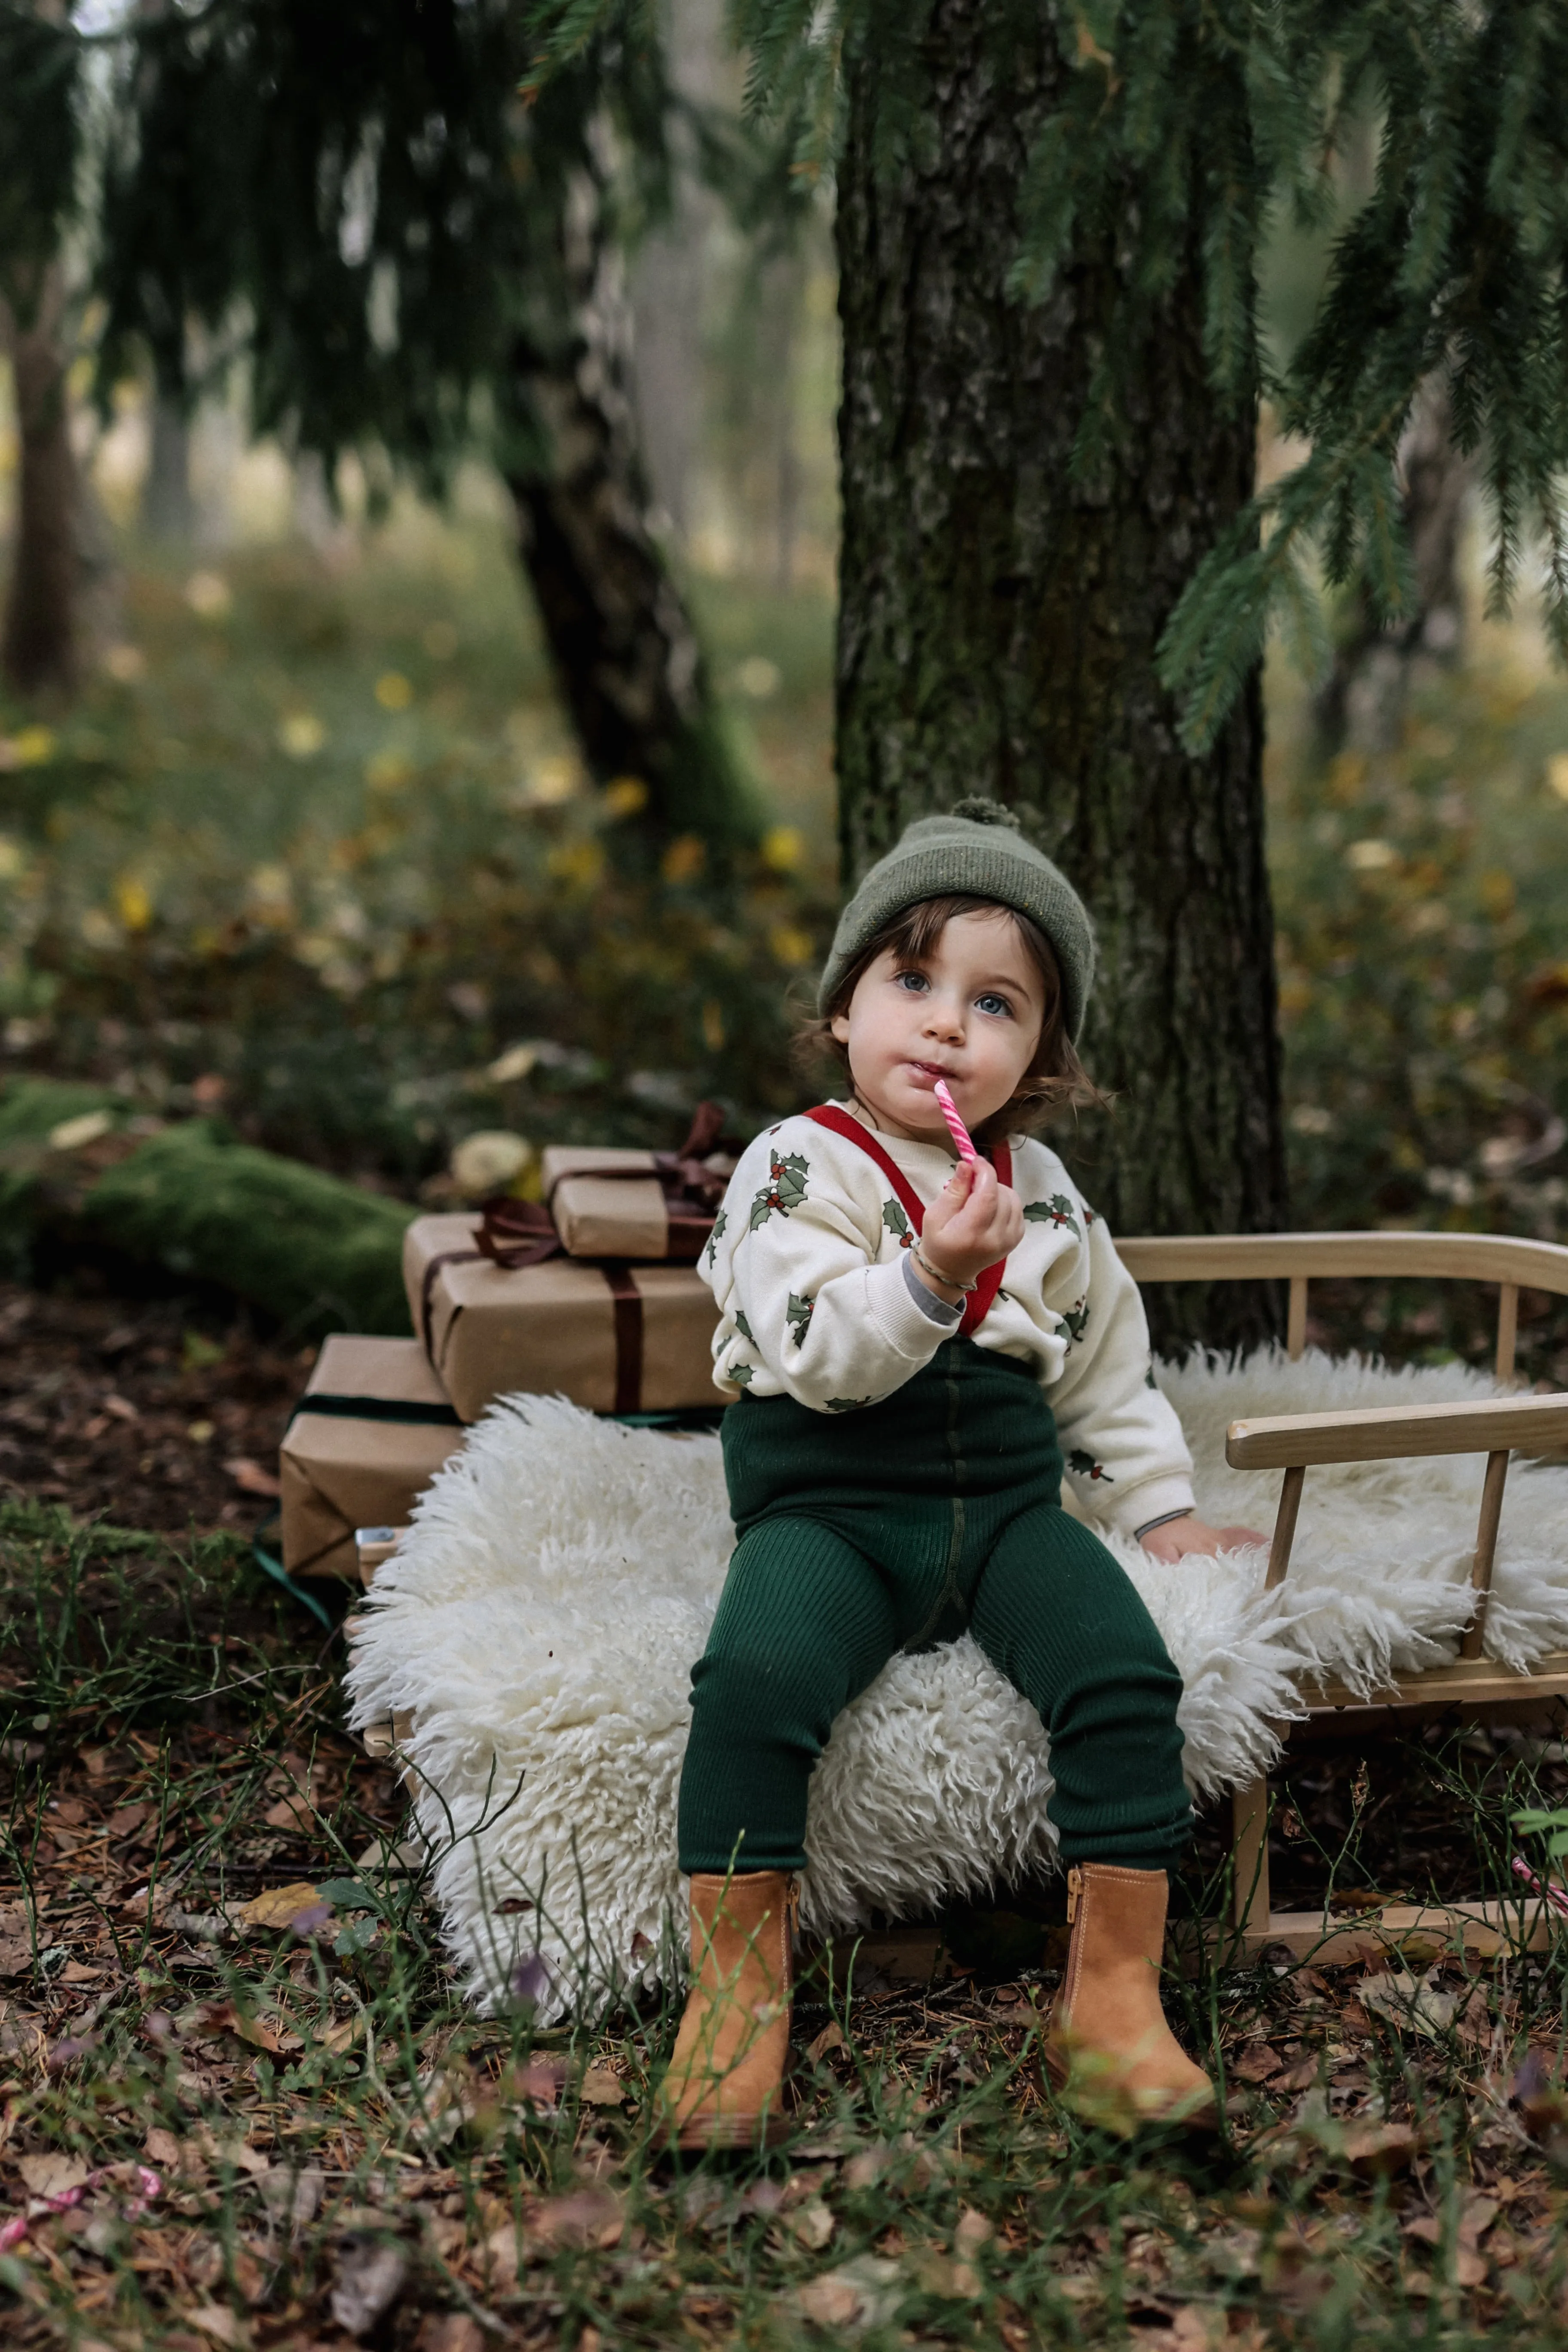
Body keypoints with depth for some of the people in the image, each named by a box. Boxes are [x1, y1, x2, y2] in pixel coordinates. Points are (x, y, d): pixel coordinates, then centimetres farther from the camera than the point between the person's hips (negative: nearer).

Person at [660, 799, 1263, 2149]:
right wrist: (932, 1274, -29)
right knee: (756, 1674, -32)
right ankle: (740, 1985, -15)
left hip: (1006, 1504, 4)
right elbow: (818, 1356, -16)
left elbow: (1107, 1371, 24)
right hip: (828, 1504, -4)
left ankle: (1114, 1995, -12)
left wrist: (1165, 1513, 20)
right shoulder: (796, 1170, -3)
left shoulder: (1045, 1194, 14)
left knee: (1125, 1670, -23)